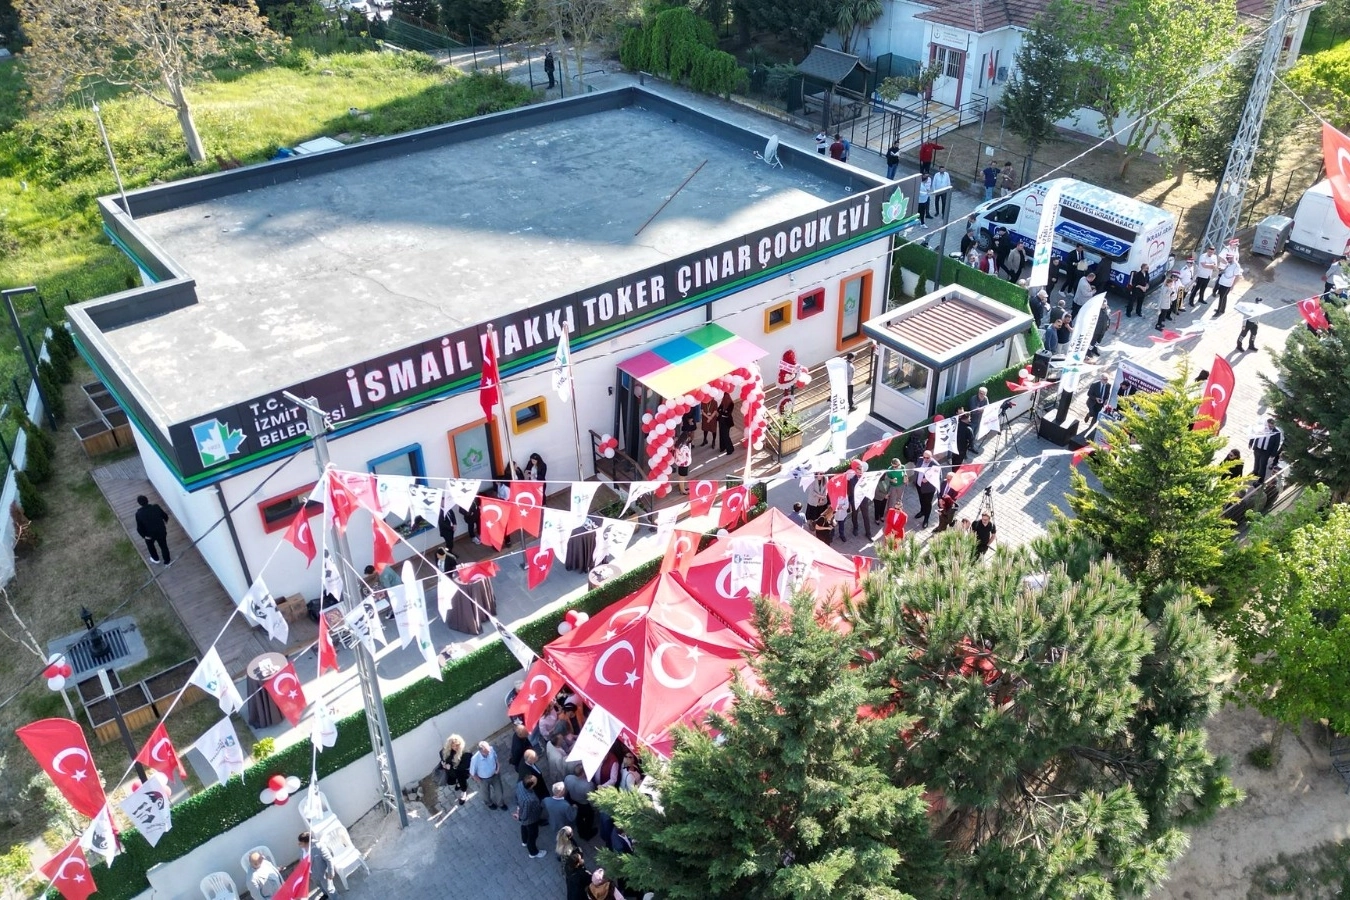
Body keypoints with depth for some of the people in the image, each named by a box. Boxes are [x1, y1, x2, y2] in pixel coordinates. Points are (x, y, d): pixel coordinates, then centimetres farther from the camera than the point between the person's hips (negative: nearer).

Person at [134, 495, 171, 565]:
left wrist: (144, 535, -3)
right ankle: (167, 561, 42)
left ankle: (156, 559, 50)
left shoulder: (139, 514, -25)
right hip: (161, 531, 1)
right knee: (163, 546, 24)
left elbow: (139, 528, -20)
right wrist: (165, 522, 18)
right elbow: (165, 516, -4)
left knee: (150, 545, 31)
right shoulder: (156, 507, -20)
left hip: (150, 534, -1)